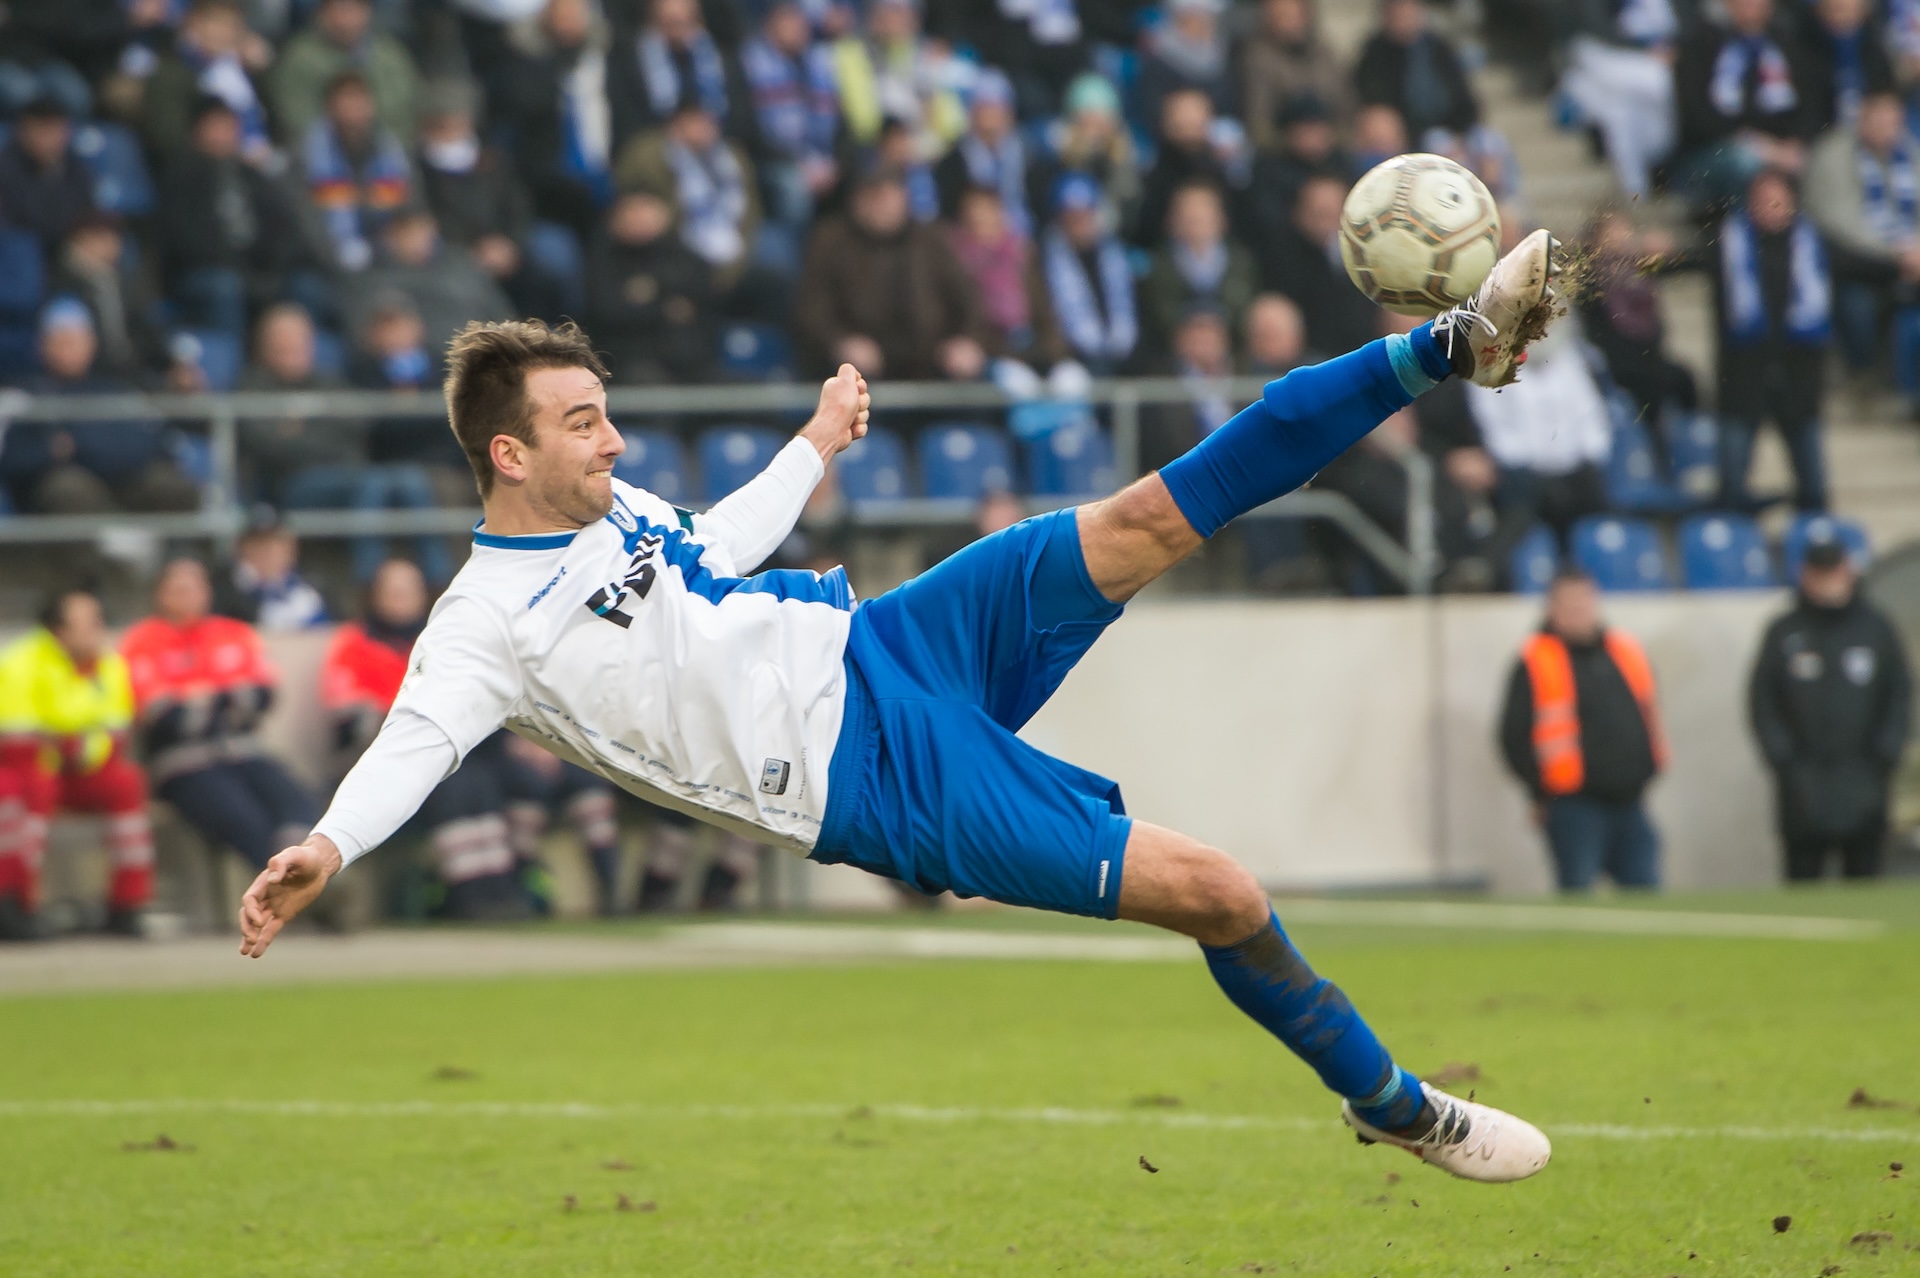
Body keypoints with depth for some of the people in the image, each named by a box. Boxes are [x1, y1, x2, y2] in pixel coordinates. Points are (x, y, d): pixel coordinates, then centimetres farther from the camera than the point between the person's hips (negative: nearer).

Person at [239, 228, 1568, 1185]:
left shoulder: (614, 508, 13)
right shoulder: (485, 623, -11)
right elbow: (414, 745, -27)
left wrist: (814, 447, 43)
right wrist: (324, 848, -45)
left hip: (886, 644, 7)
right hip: (881, 786, -7)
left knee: (1151, 522, -10)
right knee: (1218, 893, -15)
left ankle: (1451, 348, -8)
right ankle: (1392, 1102, 6)